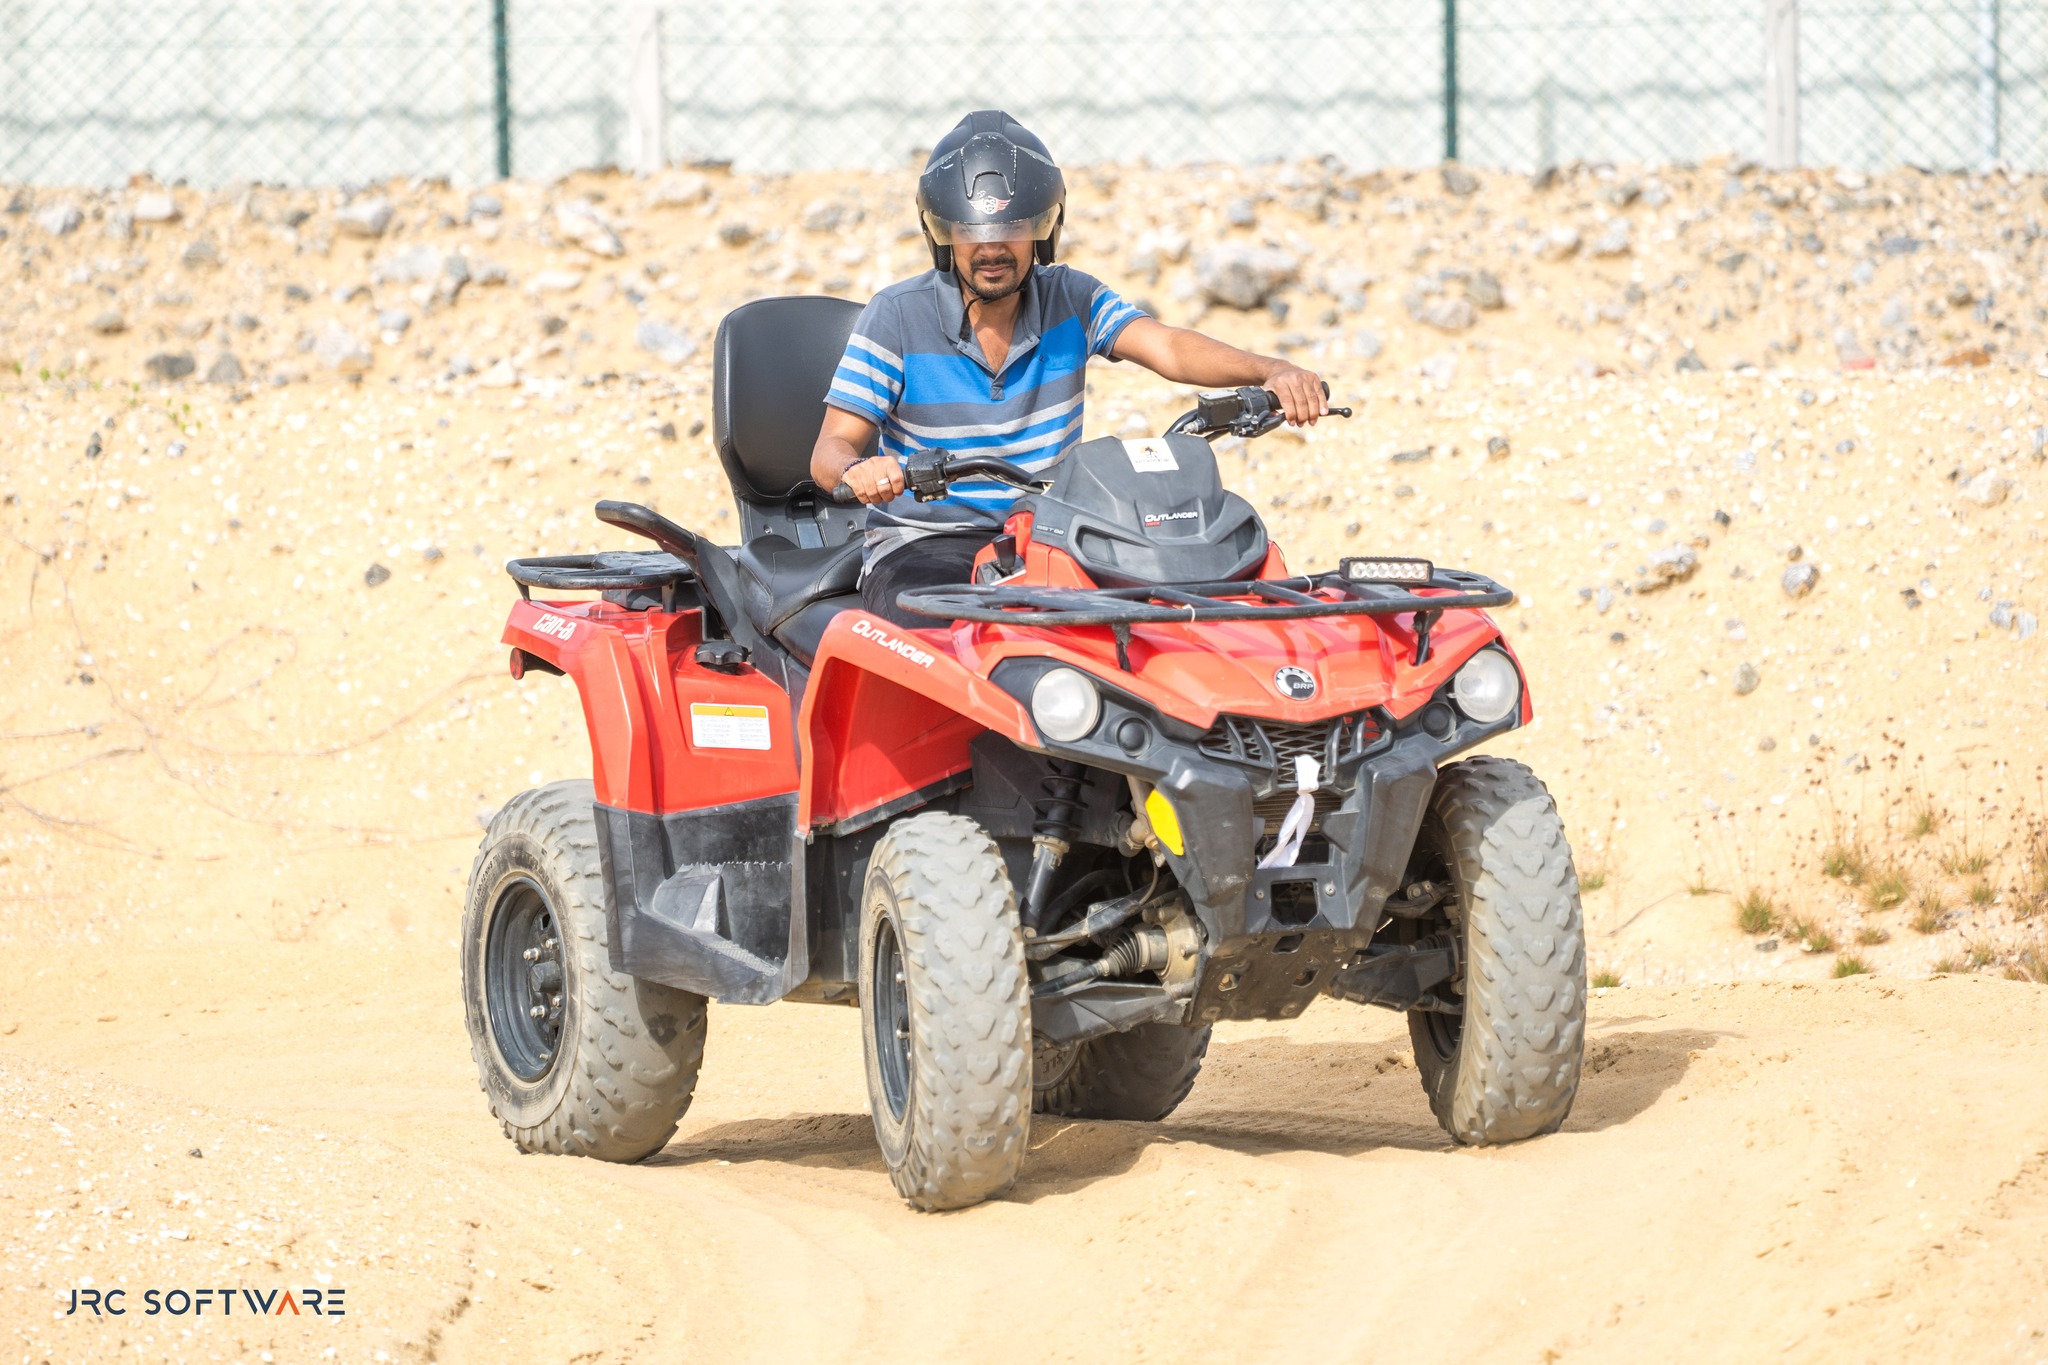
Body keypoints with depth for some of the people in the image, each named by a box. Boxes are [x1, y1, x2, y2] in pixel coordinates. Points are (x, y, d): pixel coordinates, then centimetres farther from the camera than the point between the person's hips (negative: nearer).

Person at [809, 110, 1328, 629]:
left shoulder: (1071, 300, 4)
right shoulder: (897, 317, -5)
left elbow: (1168, 347, -12)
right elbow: (831, 446, -9)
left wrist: (1272, 371, -33)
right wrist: (856, 471, -36)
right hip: (925, 545, -3)